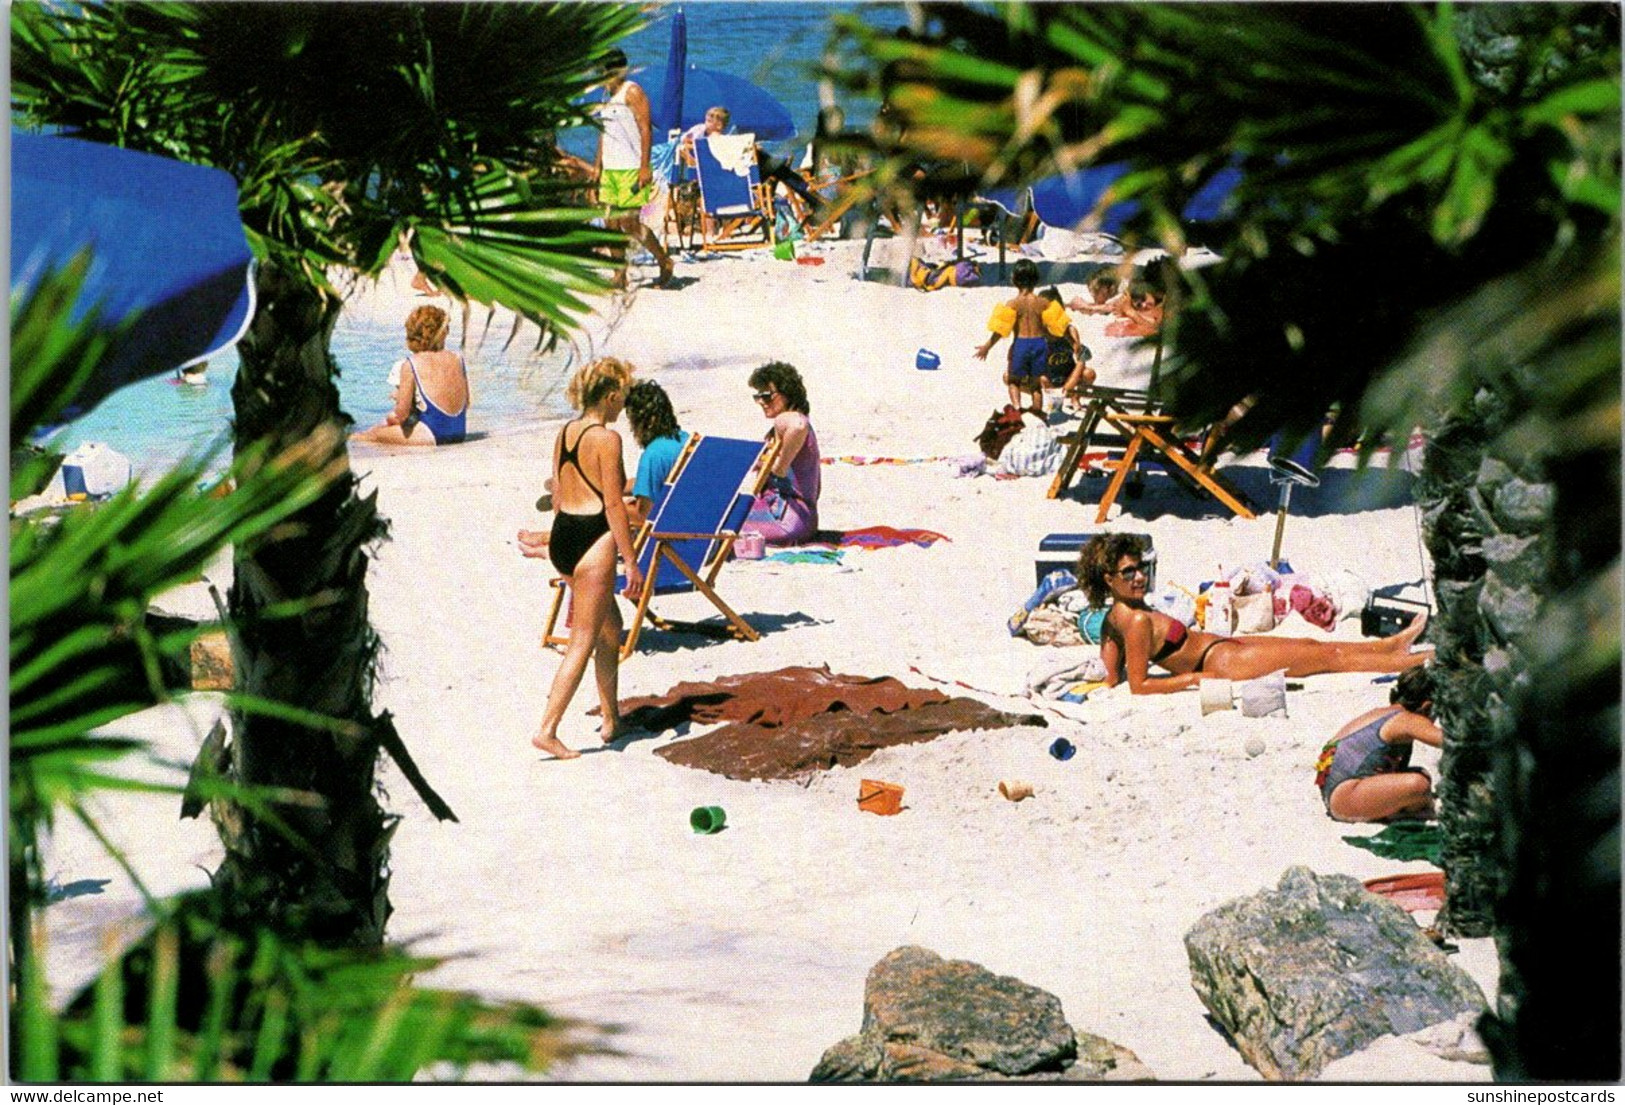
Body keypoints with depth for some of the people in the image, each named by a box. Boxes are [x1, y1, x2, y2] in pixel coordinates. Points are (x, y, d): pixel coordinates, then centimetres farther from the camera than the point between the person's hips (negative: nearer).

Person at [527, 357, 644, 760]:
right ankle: (547, 729, -9)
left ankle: (611, 719, 29)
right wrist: (631, 562, -10)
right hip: (593, 539, -9)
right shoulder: (606, 439, -12)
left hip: (562, 535, 9)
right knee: (583, 642, -4)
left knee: (611, 628, 22)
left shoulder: (564, 433, 11)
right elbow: (613, 505, -13)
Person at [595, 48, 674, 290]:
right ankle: (620, 276, 7)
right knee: (611, 222, 3)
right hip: (610, 170, 9)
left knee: (629, 223, -11)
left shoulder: (632, 92, -8)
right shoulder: (608, 96, 18)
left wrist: (645, 167, -20)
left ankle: (665, 262, 6)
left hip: (631, 170, -8)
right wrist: (597, 165, 19)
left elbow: (645, 129, -14)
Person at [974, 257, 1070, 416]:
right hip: (1039, 343, 3)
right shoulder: (1042, 303, -2)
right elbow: (1055, 327, 1)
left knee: (1013, 379, 13)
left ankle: (1016, 406, -8)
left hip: (1020, 343, -2)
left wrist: (987, 346, -1)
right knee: (1036, 383, 17)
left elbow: (1000, 329, -11)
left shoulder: (1012, 304, -9)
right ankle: (1037, 411, 18)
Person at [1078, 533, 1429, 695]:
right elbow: (1138, 685, -26)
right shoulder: (1137, 621, -26)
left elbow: (1113, 678, 4)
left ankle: (1394, 644, 34)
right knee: (1328, 656, 3)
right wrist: (1195, 679, -21)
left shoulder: (1114, 616, 0)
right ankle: (1408, 663, 16)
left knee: (1310, 646, 21)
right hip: (1223, 662, -10)